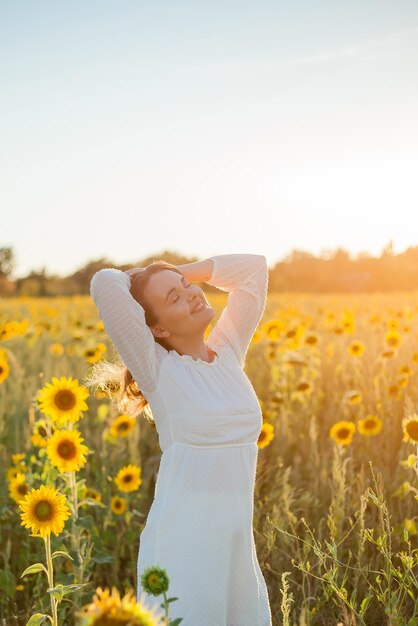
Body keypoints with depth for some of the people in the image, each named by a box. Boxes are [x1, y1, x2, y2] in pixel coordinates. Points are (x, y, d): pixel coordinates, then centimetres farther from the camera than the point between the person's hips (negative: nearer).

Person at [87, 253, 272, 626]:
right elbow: (105, 282, -17)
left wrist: (180, 272, 8)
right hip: (182, 539, -5)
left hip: (238, 539, 5)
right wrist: (135, 279, 4)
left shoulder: (228, 352, 8)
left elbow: (255, 267, 12)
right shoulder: (156, 368, -7)